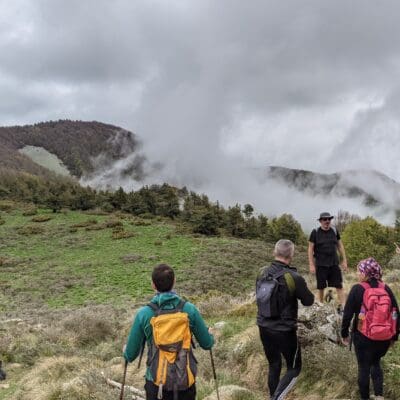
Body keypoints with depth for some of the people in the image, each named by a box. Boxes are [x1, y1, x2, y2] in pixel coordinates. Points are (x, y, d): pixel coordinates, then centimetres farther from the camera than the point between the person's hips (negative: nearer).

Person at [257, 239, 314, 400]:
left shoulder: (262, 273, -5)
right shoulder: (294, 278, -21)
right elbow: (308, 301, -7)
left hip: (264, 328, 5)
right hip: (285, 331, -5)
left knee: (274, 365, 21)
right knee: (294, 368, 12)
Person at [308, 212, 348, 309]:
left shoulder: (334, 231, 6)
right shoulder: (315, 232, -4)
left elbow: (340, 246, 14)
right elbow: (310, 249, -4)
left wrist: (344, 260, 10)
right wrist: (311, 265, -9)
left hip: (334, 264, 3)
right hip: (321, 265, -3)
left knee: (339, 286, -2)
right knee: (321, 287, 6)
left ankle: (343, 307, -2)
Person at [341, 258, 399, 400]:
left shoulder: (357, 289, -12)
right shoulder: (386, 288, -2)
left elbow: (347, 314, -9)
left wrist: (344, 334, 4)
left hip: (363, 337, -3)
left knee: (364, 368, 14)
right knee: (376, 363, 26)